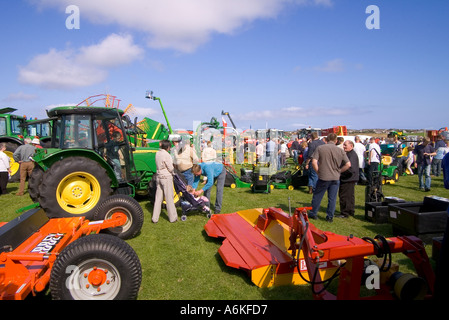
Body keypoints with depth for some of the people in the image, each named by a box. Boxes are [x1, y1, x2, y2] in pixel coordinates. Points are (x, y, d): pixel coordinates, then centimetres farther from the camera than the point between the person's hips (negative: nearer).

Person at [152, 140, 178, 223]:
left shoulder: (157, 153, 5)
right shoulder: (167, 155, -17)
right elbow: (171, 168, -15)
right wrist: (173, 170, 7)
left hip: (158, 177, 7)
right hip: (166, 177, -7)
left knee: (158, 197, 12)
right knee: (169, 198, 3)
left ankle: (155, 218, 15)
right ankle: (172, 218, 13)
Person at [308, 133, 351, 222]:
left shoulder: (320, 148, -5)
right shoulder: (340, 150, 0)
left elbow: (314, 162, -12)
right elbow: (348, 164, -4)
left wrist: (318, 172, 0)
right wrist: (339, 171, 7)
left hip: (323, 177, -1)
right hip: (335, 178, 2)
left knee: (317, 196, 13)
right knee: (332, 198, 10)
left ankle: (313, 213, 23)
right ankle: (330, 217, 17)